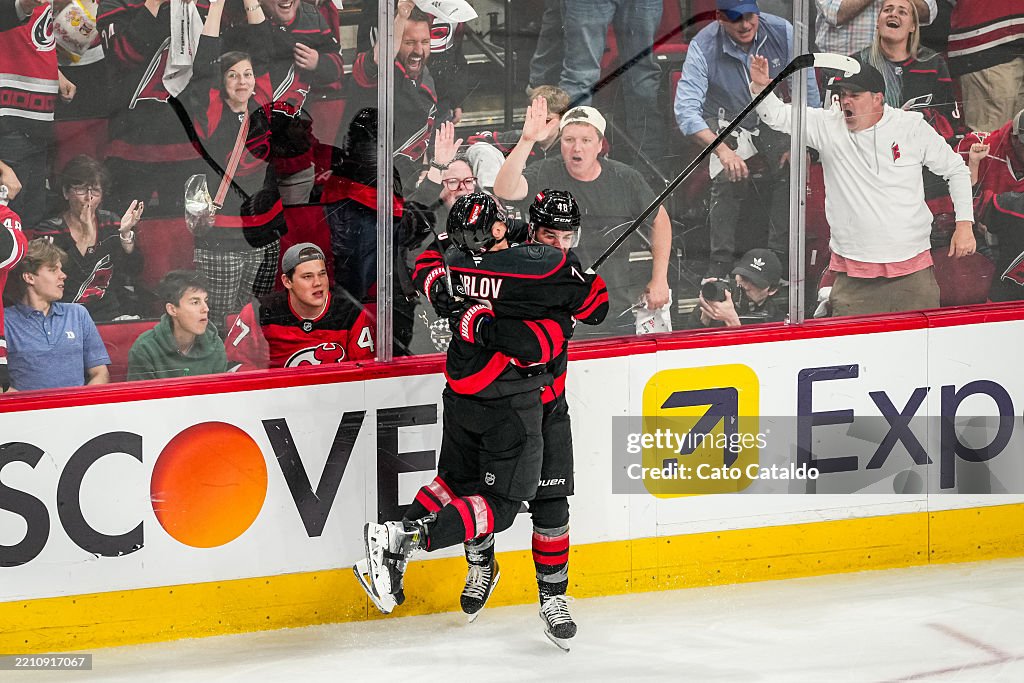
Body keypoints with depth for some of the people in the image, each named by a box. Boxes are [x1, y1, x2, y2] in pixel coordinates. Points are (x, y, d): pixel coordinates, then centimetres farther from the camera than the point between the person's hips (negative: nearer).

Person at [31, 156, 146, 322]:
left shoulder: (111, 223, 10)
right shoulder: (48, 231, -1)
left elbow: (133, 271, 4)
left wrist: (125, 234, -11)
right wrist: (85, 236, -17)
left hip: (111, 314, 3)